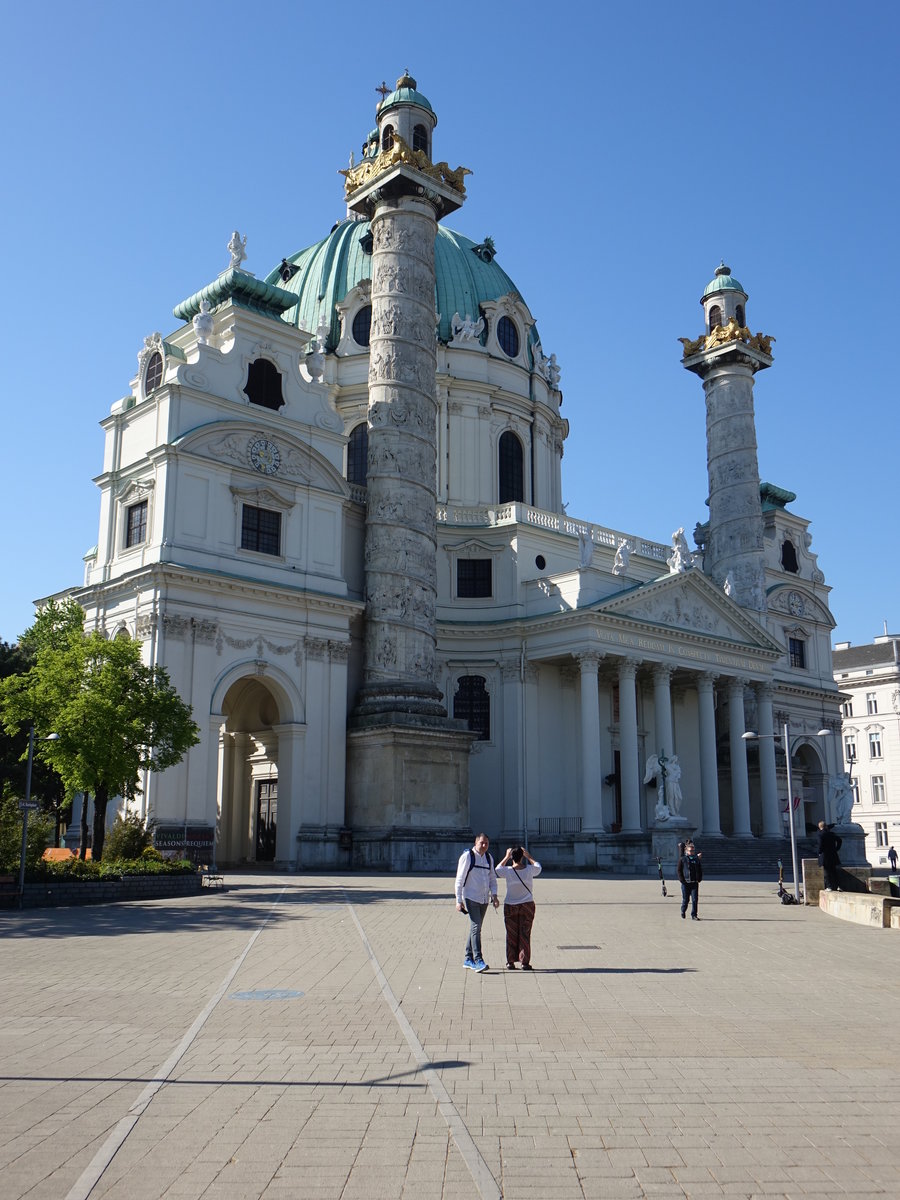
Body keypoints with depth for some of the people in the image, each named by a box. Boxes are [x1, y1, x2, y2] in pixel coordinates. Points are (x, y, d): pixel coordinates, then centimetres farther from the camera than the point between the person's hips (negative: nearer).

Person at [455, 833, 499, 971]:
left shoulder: (489, 858, 10)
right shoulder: (467, 857, -9)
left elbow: (492, 878, 19)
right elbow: (459, 880, -8)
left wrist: (494, 895, 3)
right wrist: (459, 900, -11)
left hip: (484, 899, 7)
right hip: (471, 897, -7)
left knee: (476, 928, 12)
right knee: (476, 927, -15)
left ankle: (468, 959, 21)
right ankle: (478, 960, -18)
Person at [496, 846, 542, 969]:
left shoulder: (508, 871, -11)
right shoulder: (529, 870, -8)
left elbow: (498, 868, 12)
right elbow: (538, 866, 16)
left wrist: (507, 857, 17)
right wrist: (529, 856, 22)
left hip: (510, 906, 0)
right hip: (527, 905, 0)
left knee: (511, 935, 8)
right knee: (525, 934, 5)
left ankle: (510, 962, 10)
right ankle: (524, 962, 5)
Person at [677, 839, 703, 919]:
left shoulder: (697, 859, 8)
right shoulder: (682, 859, -2)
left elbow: (700, 870, 15)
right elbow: (678, 870, -2)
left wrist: (699, 879, 3)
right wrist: (682, 880, -9)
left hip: (695, 883, 3)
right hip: (686, 883, -3)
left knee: (695, 900, -2)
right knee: (685, 900, 6)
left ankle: (694, 915, 4)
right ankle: (683, 911, 31)